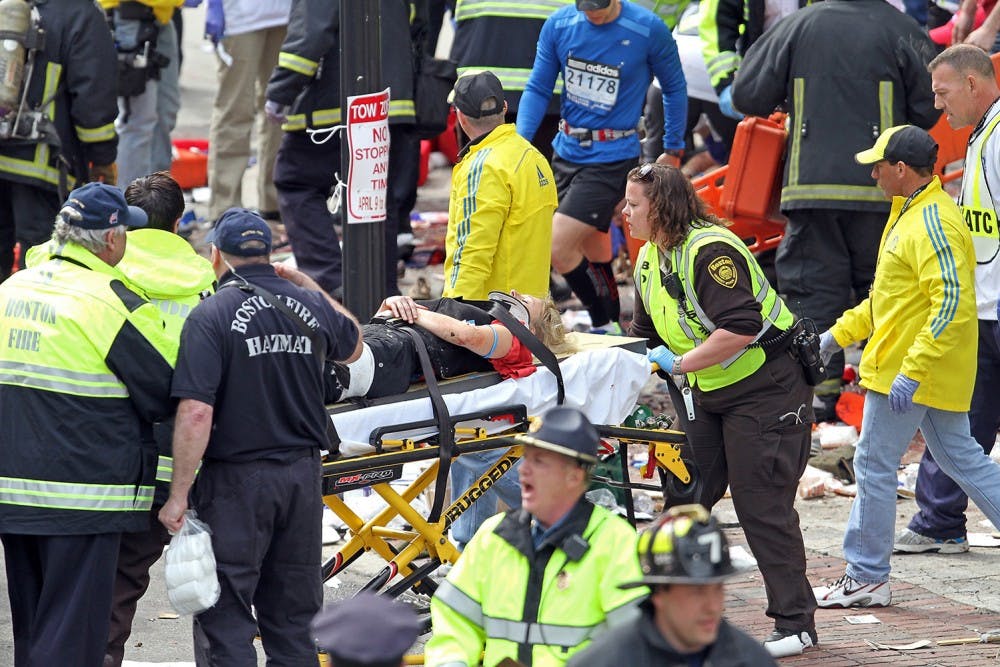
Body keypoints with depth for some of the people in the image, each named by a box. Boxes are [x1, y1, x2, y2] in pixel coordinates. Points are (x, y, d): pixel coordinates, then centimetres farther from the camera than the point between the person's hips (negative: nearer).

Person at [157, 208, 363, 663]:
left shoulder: (211, 316, -14)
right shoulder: (309, 306, 4)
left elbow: (196, 413, -21)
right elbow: (353, 347, 27)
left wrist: (178, 495, -17)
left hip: (236, 479, -5)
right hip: (302, 475, 5)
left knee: (225, 617, 0)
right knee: (294, 617, 14)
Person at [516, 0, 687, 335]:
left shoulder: (649, 30, -12)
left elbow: (675, 88, 3)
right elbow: (538, 89, 3)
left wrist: (673, 151, 8)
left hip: (612, 157, -5)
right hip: (566, 152, 5)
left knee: (557, 247, -15)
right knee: (593, 253, 13)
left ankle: (606, 326, 1)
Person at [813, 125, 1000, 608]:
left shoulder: (935, 223, -20)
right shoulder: (910, 214, 13)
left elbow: (952, 304, -27)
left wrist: (912, 372, -29)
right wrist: (840, 333, 23)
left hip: (911, 372, -10)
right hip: (928, 375, 10)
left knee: (874, 464, -1)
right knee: (960, 458, 14)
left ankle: (866, 578, 7)